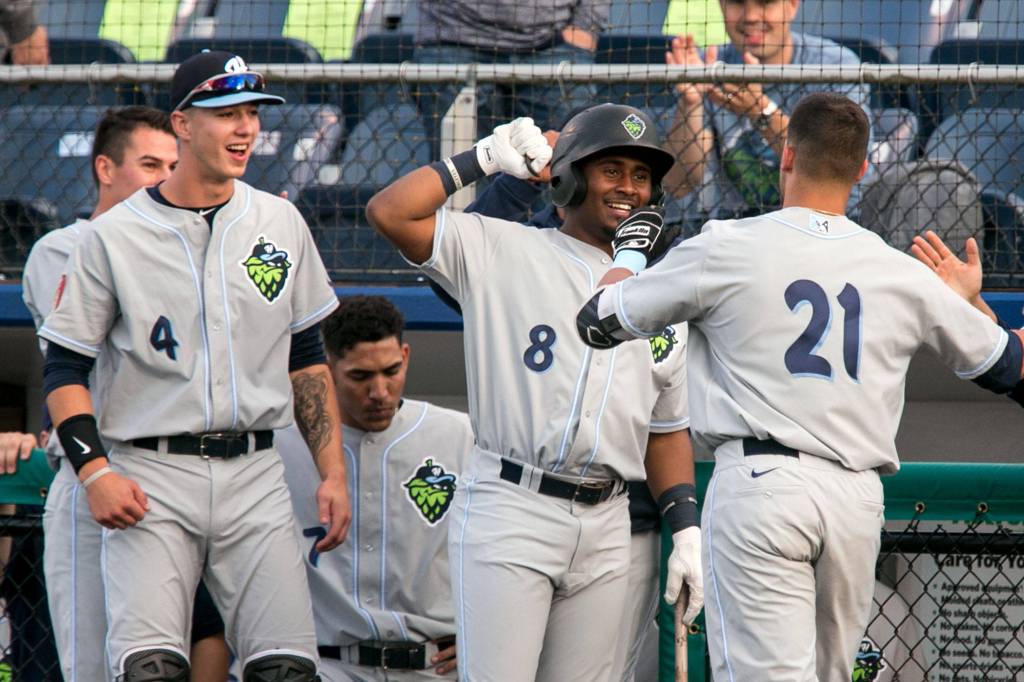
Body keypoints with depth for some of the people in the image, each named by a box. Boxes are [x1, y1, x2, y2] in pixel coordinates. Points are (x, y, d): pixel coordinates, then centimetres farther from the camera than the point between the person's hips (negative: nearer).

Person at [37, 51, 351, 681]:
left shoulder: (281, 223, 11)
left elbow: (308, 358, 18)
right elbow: (64, 368, 1)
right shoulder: (113, 237, -1)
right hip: (151, 483, -3)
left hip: (255, 476, 3)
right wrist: (95, 472, -13)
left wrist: (333, 472, 10)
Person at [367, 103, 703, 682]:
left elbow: (668, 429, 20)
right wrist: (485, 159, -1)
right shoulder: (504, 253, 3)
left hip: (605, 526, 5)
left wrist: (687, 530, 11)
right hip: (508, 512, -5)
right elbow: (390, 212, -7)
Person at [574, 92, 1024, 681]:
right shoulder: (902, 273, 10)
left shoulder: (726, 250, 0)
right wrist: (970, 295, 44)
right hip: (858, 499, 4)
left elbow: (598, 324, 10)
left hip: (759, 480, -4)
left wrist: (632, 248, 29)